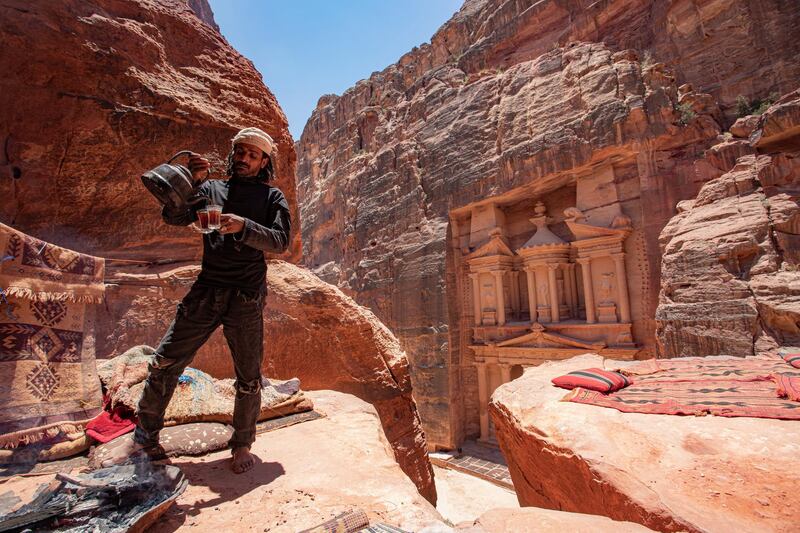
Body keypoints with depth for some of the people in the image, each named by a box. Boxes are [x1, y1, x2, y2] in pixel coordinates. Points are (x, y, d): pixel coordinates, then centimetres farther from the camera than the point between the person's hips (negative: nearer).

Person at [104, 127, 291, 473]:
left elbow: (280, 241, -8)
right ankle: (144, 438, 27)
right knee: (165, 361, 5)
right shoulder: (211, 189, 14)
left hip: (246, 298, -2)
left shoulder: (271, 197, 7)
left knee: (249, 377, 4)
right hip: (205, 291, 3)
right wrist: (189, 181, -12)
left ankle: (242, 444, 25)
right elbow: (173, 217, 2)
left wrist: (243, 226, -24)